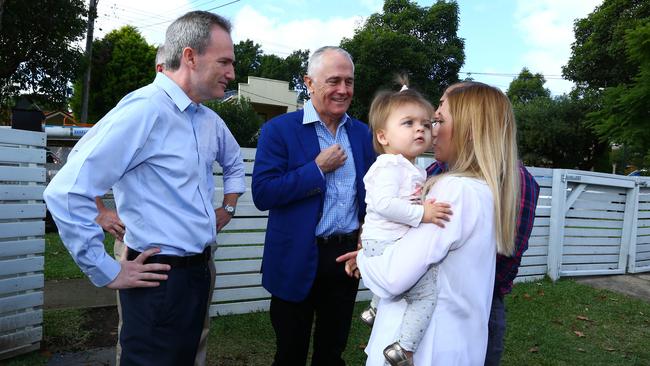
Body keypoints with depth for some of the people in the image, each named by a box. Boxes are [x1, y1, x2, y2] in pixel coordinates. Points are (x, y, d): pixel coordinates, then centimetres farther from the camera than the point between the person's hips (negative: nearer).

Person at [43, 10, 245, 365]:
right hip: (159, 279, -8)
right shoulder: (144, 110, -20)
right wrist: (107, 272, -18)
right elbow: (65, 192, -24)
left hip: (198, 270, 8)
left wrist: (227, 207, 16)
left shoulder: (209, 120, 6)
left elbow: (234, 162, 29)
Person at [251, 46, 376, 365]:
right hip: (298, 261, -4)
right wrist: (318, 168, -19)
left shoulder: (362, 133, 6)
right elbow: (262, 194, -17)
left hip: (348, 255, 4)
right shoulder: (279, 129, -9)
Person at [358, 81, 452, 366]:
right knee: (427, 291, -12)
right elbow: (382, 203, -28)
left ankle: (376, 309, 51)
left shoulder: (413, 171, 17)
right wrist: (420, 213, -29)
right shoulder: (391, 165, -16)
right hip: (386, 244, -11)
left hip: (395, 244, 11)